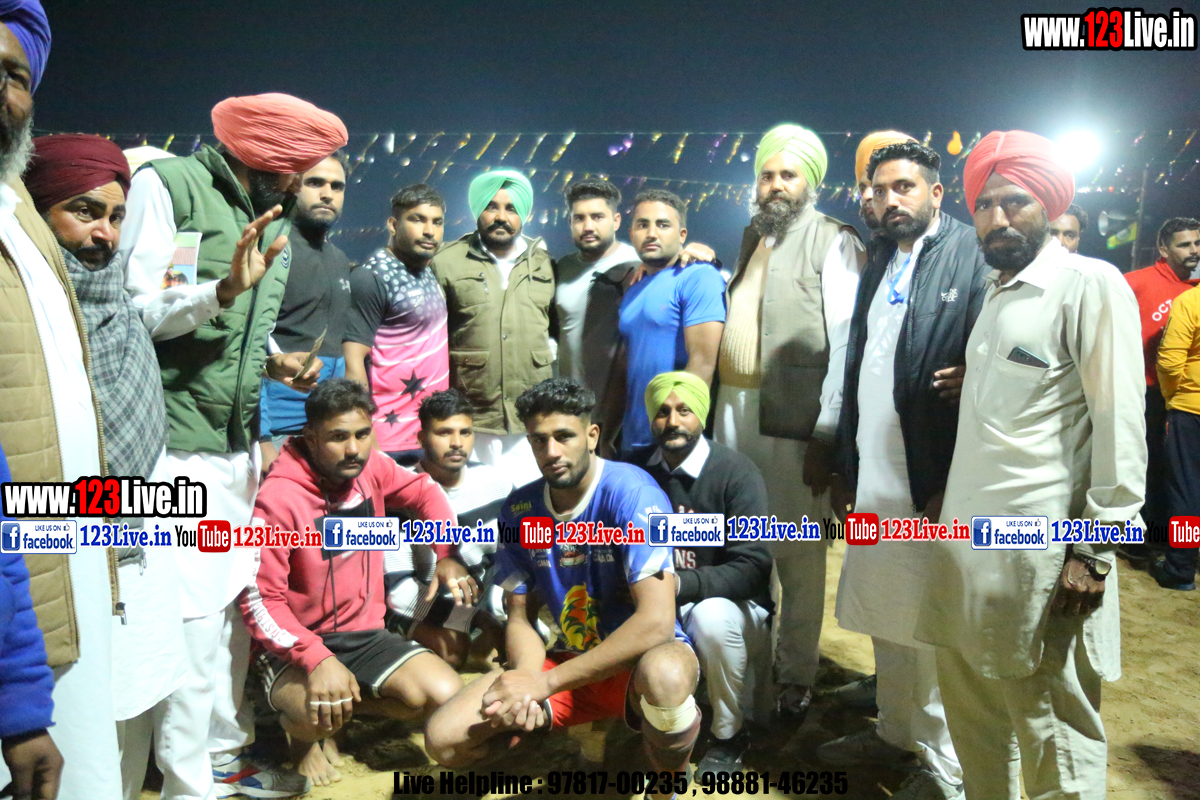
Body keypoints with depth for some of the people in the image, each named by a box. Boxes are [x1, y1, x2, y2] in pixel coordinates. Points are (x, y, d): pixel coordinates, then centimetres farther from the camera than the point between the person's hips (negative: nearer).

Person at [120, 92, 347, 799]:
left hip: (240, 442, 8)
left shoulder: (274, 221, 17)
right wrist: (224, 290, -26)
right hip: (180, 443, -8)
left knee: (236, 601, 13)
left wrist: (275, 362, 4)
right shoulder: (168, 185, -7)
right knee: (193, 613, -5)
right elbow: (132, 311, -13)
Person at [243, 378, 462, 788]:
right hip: (296, 644, -5)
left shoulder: (371, 466, -4)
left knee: (446, 694, -16)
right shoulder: (278, 499, -20)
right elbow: (260, 600, -20)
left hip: (365, 632, 5)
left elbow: (424, 492, 16)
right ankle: (303, 730, 5)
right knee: (319, 714, -36)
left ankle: (341, 708, 10)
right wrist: (317, 659, -33)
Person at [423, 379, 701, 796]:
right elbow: (520, 618, 4)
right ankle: (587, 726, 10)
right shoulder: (520, 510, -2)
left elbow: (657, 620, -29)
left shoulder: (631, 492, -21)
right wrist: (525, 683, -20)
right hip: (570, 658, 5)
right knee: (442, 739, -10)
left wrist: (546, 683, -27)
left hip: (642, 655, -5)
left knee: (664, 676, -42)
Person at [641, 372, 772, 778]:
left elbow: (752, 567, -20)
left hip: (736, 605, -3)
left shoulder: (735, 471, -14)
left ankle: (730, 734, -7)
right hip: (662, 609, 4)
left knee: (711, 615, -35)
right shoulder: (642, 471, -1)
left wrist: (678, 584, -31)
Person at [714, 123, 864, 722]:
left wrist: (826, 433, -14)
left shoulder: (835, 243, -4)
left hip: (793, 417, -6)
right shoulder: (752, 237, 17)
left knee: (798, 555, 3)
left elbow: (844, 343, -10)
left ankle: (796, 676, 19)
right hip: (733, 405, 6)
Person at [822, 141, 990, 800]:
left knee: (932, 632, 4)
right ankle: (896, 733, 36)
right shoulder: (879, 264, 15)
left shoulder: (971, 255, -8)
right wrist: (842, 465, 13)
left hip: (930, 488, -7)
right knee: (884, 619, 17)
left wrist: (955, 486, -17)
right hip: (872, 482, 7)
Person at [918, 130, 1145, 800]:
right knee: (973, 715, 17)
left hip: (1038, 554, -7)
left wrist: (1096, 551, -15)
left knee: (1056, 738, 2)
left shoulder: (1090, 285, -6)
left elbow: (1120, 426, -12)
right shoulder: (995, 295, 17)